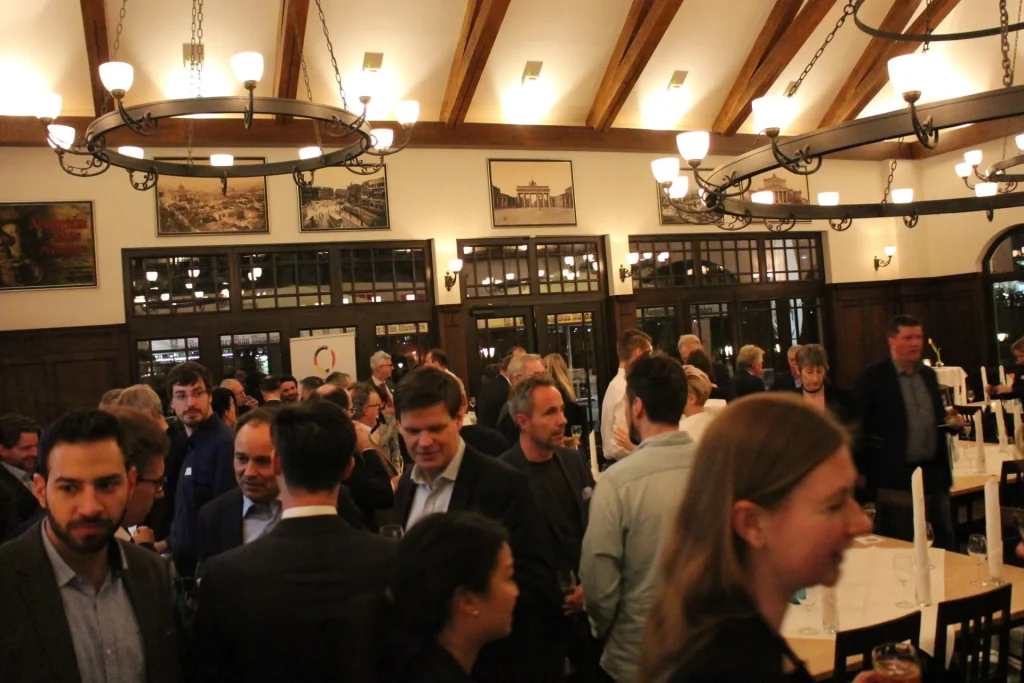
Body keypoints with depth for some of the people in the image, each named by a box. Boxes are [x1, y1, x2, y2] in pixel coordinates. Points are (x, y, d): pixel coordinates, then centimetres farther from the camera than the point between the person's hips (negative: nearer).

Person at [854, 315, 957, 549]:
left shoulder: (929, 374, 10)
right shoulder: (872, 378, -10)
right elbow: (858, 427, -9)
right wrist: (862, 472, -11)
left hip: (934, 472, 6)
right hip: (896, 477, -6)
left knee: (946, 539, 15)